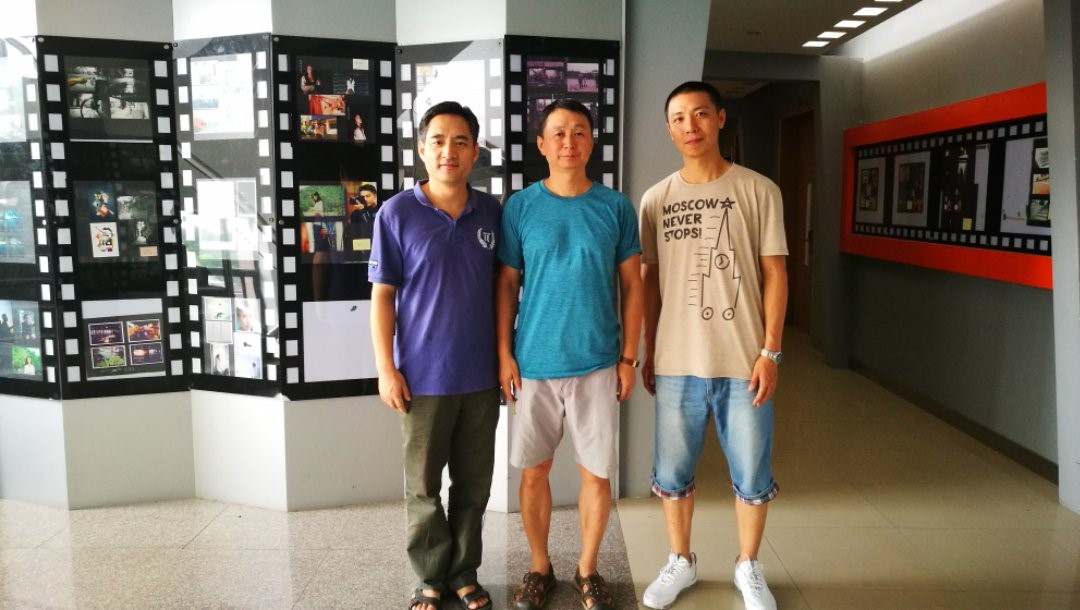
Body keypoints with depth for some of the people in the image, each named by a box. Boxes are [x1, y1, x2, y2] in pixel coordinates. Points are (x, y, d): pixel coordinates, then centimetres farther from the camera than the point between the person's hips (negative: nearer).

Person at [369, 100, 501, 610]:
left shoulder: (493, 212, 3)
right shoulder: (397, 213, -5)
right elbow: (383, 295, -3)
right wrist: (386, 368, -8)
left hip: (482, 374, 3)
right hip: (423, 375, -2)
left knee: (474, 483, 13)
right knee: (423, 486, 10)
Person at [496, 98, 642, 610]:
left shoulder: (616, 207, 1)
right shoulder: (519, 208, 0)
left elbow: (632, 285, 4)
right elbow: (507, 286, 3)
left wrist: (628, 357, 1)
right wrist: (504, 355, -3)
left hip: (598, 363, 0)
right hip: (534, 363, 0)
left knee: (596, 472, 8)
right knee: (533, 471, 10)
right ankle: (539, 568, 31)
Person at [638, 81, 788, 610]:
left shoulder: (758, 190, -1)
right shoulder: (655, 199, 5)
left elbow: (774, 274, -1)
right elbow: (650, 280, 9)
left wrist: (770, 351, -6)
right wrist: (648, 353, 8)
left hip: (743, 361, -1)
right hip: (676, 362, 2)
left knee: (752, 474, 9)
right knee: (672, 472, 12)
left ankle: (749, 568, 32)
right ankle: (680, 562, 33)